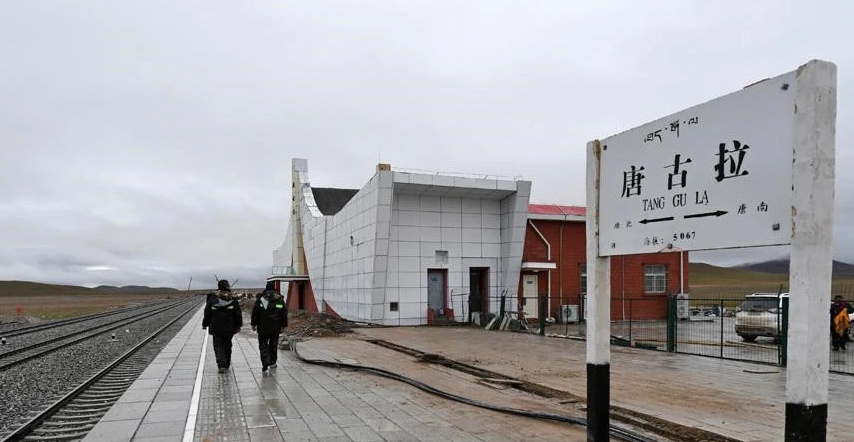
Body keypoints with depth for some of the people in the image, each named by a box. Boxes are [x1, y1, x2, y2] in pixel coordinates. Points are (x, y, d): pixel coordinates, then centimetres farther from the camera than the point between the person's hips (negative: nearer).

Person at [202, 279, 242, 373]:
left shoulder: (213, 298, -4)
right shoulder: (233, 299, -2)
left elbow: (207, 313, 2)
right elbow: (238, 313, 0)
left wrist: (205, 324, 13)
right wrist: (238, 325, 7)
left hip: (216, 328, -2)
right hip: (229, 328, 2)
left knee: (218, 345, 2)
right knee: (227, 345, 15)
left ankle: (221, 364, -15)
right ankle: (227, 364, 24)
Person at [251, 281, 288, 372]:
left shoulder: (260, 298, -3)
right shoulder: (279, 298, 3)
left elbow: (255, 312, -3)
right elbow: (284, 313, 4)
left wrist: (254, 324, 3)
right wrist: (283, 325, 9)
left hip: (263, 327, -2)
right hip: (275, 327, 2)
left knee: (263, 344, 4)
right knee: (273, 344, 13)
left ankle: (265, 361, -13)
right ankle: (272, 362, 18)